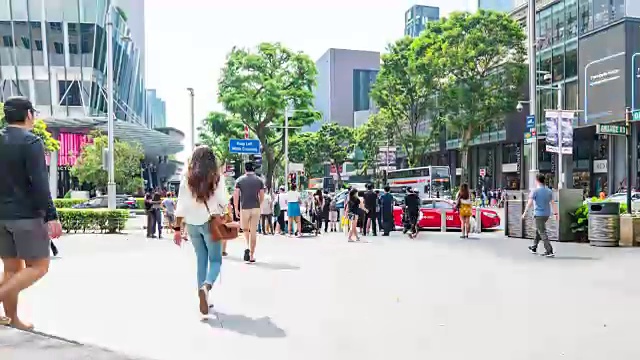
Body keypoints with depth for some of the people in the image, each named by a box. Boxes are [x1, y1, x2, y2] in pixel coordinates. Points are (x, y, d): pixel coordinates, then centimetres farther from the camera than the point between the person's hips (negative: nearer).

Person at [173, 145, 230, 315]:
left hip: (192, 224, 3)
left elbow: (181, 205, 0)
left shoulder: (187, 178, 1)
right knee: (215, 260, 7)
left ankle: (203, 297, 16)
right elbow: (222, 202, -5)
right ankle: (206, 286, -21)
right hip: (210, 222, -3)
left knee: (201, 260, 15)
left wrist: (178, 228, 4)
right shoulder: (216, 177, -5)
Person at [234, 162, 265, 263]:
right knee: (253, 232, 5)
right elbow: (262, 196, 4)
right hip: (256, 208, 1)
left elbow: (236, 195, -5)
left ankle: (248, 247, -6)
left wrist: (236, 209, 2)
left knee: (245, 229, 18)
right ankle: (252, 255, 7)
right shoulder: (259, 180, 5)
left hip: (244, 208, -1)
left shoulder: (239, 180, 1)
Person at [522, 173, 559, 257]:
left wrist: (525, 212, -10)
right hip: (546, 214, 7)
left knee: (542, 233, -5)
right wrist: (555, 213, 7)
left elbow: (529, 203, -15)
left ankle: (550, 252, -11)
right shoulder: (549, 191, 7)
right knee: (538, 230, 23)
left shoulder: (535, 191, -11)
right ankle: (534, 248, 34)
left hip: (538, 214, -7)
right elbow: (553, 203, 4)